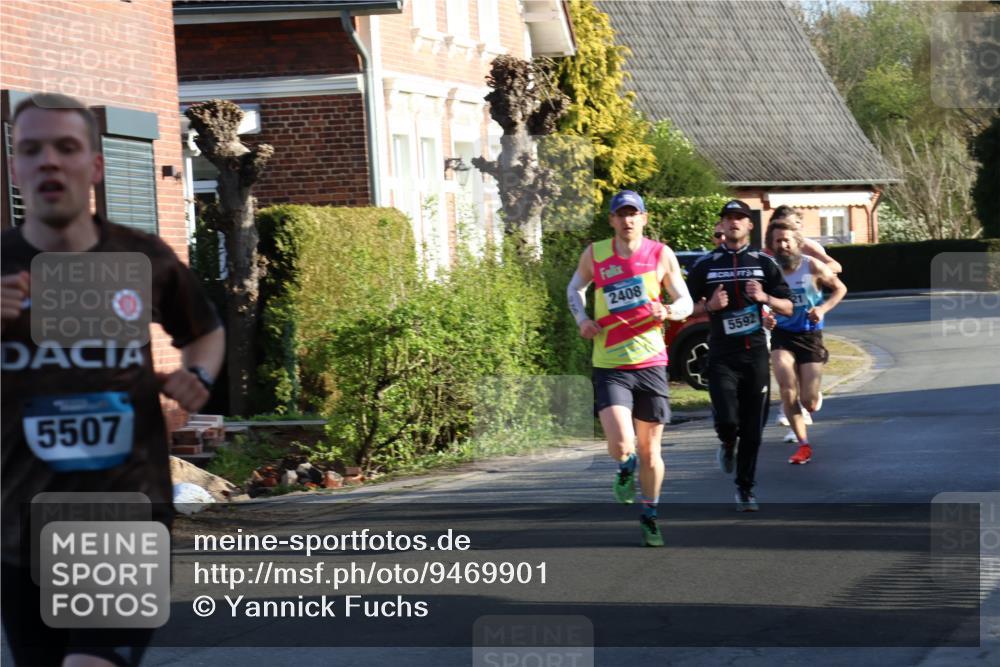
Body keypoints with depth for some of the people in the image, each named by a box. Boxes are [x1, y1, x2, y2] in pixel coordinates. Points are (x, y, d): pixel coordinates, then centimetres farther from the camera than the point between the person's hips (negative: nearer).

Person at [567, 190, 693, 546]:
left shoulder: (661, 255, -1)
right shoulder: (594, 255, 0)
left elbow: (685, 302, 7)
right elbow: (574, 288, 19)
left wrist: (668, 311, -16)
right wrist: (582, 319, -1)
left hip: (650, 363, 1)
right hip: (609, 366, -1)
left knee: (650, 450, 7)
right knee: (620, 445, -16)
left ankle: (649, 516, 30)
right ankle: (626, 467, 22)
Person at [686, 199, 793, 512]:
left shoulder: (764, 263, 8)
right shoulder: (705, 265, 6)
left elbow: (788, 308, 10)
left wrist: (765, 298, -10)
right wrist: (710, 306, -10)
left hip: (756, 353, 1)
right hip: (721, 355, -1)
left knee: (753, 431, 2)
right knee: (727, 420, -16)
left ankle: (745, 488, 16)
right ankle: (727, 446, 19)